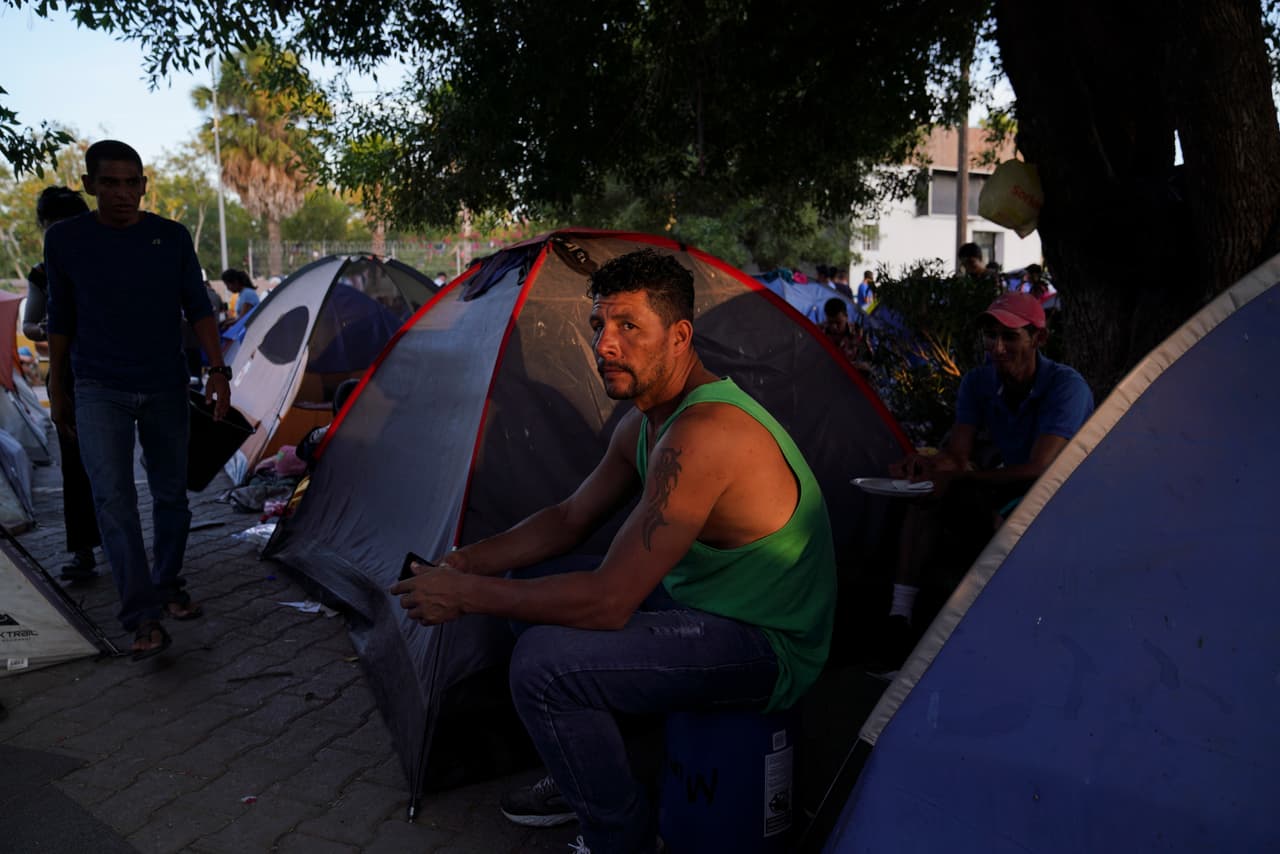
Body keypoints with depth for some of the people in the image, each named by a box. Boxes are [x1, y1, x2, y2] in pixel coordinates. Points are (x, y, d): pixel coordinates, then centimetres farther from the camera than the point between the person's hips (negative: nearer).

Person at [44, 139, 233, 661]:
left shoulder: (173, 237, -1)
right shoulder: (65, 239, -3)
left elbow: (198, 309, 0)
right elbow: (61, 321, 5)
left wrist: (217, 370, -11)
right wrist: (59, 390, 9)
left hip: (165, 387, 2)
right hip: (100, 392, -2)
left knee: (171, 493, 11)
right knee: (114, 499, -11)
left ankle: (168, 587, 30)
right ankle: (144, 618, -9)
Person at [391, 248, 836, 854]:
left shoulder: (702, 435, -31)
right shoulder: (646, 421, 3)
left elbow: (608, 602, -31)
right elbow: (570, 519, 13)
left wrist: (465, 595, -22)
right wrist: (467, 561, -1)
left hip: (768, 648, -10)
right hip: (697, 599, 10)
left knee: (543, 663, -24)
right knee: (531, 587, 13)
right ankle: (581, 780, 27)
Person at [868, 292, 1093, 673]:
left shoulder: (1066, 386, -23)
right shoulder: (978, 383, -5)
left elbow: (1037, 470, -32)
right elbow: (957, 455, -10)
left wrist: (956, 479, -34)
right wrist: (929, 463, -34)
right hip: (1011, 492, 6)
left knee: (1003, 521, -38)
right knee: (928, 491, -19)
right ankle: (899, 619, -22)